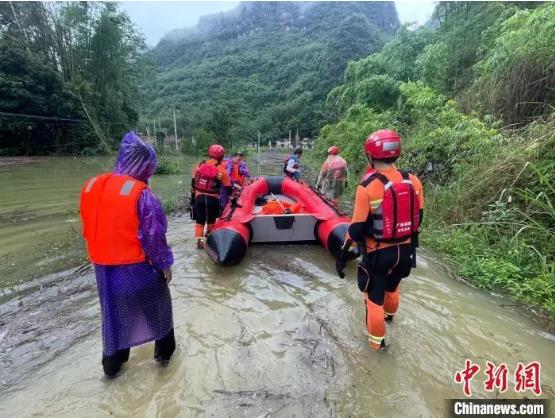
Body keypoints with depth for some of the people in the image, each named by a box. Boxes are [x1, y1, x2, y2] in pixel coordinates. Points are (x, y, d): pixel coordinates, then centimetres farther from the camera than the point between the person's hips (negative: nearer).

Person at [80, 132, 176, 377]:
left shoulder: (90, 186, 0)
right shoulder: (141, 193, -22)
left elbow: (89, 229, 9)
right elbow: (153, 236, -19)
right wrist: (165, 265, -5)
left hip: (104, 267, 6)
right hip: (138, 267, -6)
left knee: (114, 312, 24)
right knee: (156, 308, 18)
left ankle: (112, 364, 40)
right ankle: (164, 352, 36)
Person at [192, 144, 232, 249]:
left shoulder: (200, 165, 5)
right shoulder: (221, 169, -6)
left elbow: (193, 182, 12)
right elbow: (228, 188, -1)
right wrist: (231, 193, 19)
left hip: (199, 197, 2)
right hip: (213, 198, -2)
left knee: (200, 220, 8)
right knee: (211, 219, 20)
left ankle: (199, 240, -1)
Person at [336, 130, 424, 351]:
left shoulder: (368, 186, -23)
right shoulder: (413, 181, -7)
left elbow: (357, 227, -19)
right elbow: (417, 218, 4)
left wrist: (343, 254, -7)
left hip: (378, 253, -5)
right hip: (405, 250, 6)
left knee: (374, 297, 15)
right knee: (392, 287, 32)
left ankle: (377, 341, 33)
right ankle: (389, 315, 60)